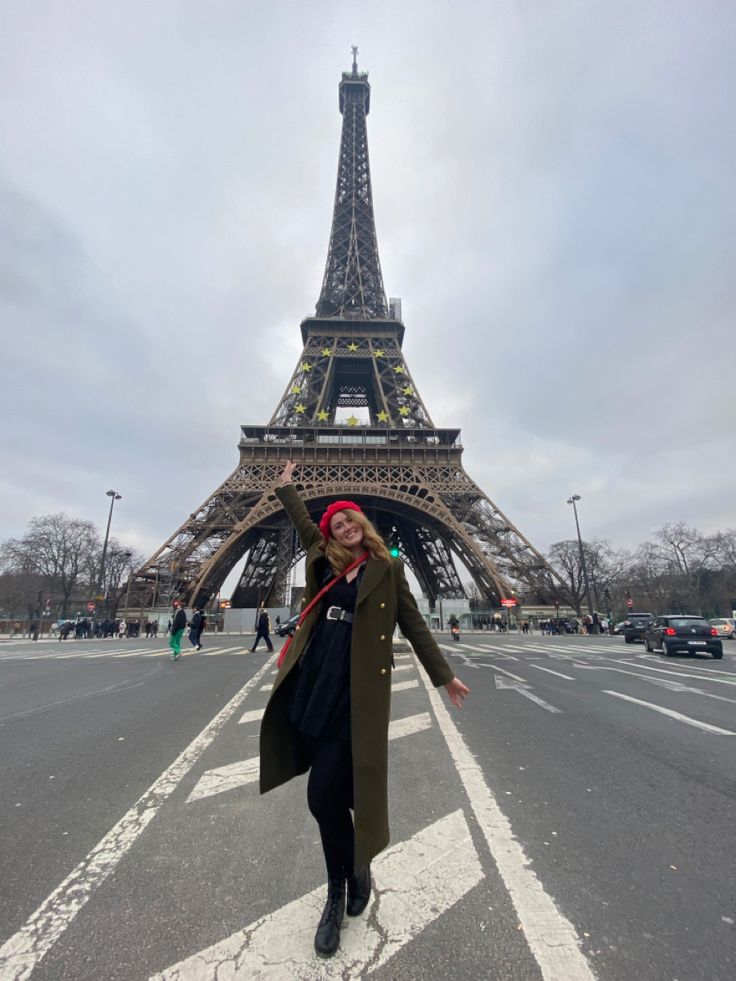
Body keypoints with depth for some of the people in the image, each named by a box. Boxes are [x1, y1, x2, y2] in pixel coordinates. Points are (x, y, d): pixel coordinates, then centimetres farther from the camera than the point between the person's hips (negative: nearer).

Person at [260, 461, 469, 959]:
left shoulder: (387, 568, 0)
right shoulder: (326, 562, 10)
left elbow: (413, 623, 3)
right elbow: (303, 522, 26)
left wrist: (444, 675, 5)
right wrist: (287, 486, 36)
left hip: (355, 689, -4)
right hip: (314, 681, 5)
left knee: (325, 794, -5)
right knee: (332, 791, 14)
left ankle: (339, 892, 23)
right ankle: (355, 867, 40)